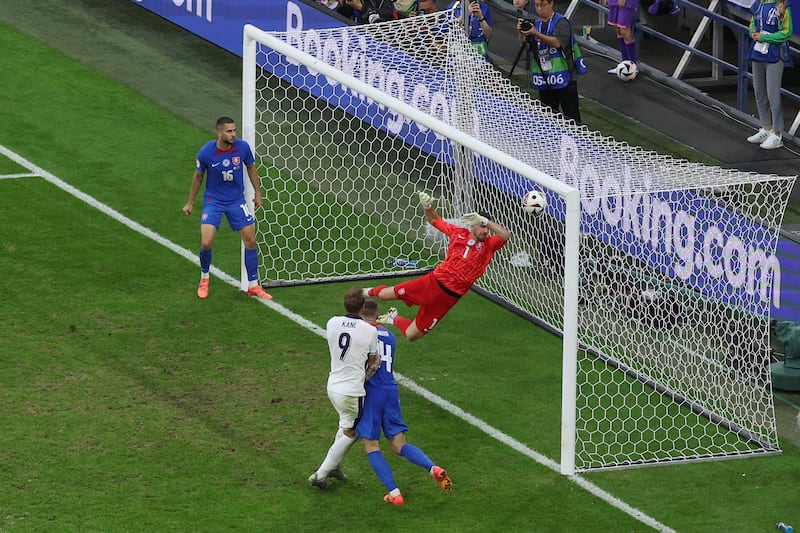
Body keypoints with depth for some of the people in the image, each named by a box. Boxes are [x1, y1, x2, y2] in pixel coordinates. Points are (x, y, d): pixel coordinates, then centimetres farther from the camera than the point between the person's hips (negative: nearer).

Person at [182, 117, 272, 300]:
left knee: (250, 240, 0)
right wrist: (190, 202, 8)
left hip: (237, 201, 2)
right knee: (206, 243, -13)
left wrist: (258, 193, 10)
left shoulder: (242, 147, -13)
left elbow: (251, 168, 6)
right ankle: (204, 279, 17)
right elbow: (198, 176, -1)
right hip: (213, 201, -2)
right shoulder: (206, 152, -17)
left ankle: (253, 286, 13)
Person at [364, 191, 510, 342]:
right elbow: (434, 220, 15)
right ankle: (370, 292, 48)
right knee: (385, 294, 10)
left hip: (447, 297, -2)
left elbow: (505, 235, -27)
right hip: (432, 282, 2)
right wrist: (427, 206, -5)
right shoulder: (459, 233, 1)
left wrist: (486, 220, -32)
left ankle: (394, 319, 37)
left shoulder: (488, 245, -6)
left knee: (411, 335, 3)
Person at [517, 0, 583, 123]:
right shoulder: (536, 24, 11)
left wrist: (536, 34, -29)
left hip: (563, 79, -6)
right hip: (544, 79, 6)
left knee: (571, 117, -7)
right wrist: (521, 32, -15)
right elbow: (524, 43, 6)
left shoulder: (561, 22, -7)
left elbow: (557, 42, -21)